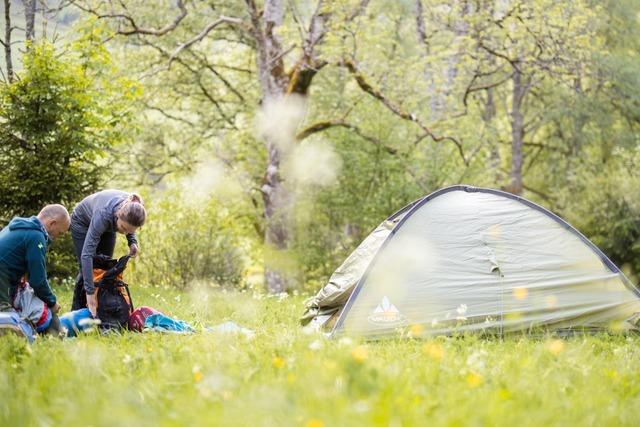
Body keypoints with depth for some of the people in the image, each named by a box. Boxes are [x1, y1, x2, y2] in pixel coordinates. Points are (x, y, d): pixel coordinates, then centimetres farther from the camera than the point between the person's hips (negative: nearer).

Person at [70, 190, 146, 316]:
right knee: (88, 270, -10)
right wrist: (90, 292, -49)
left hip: (107, 226, 4)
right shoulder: (104, 214, -45)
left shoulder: (131, 209, -32)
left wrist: (132, 241, -21)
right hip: (83, 222, -4)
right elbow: (86, 254, -47)